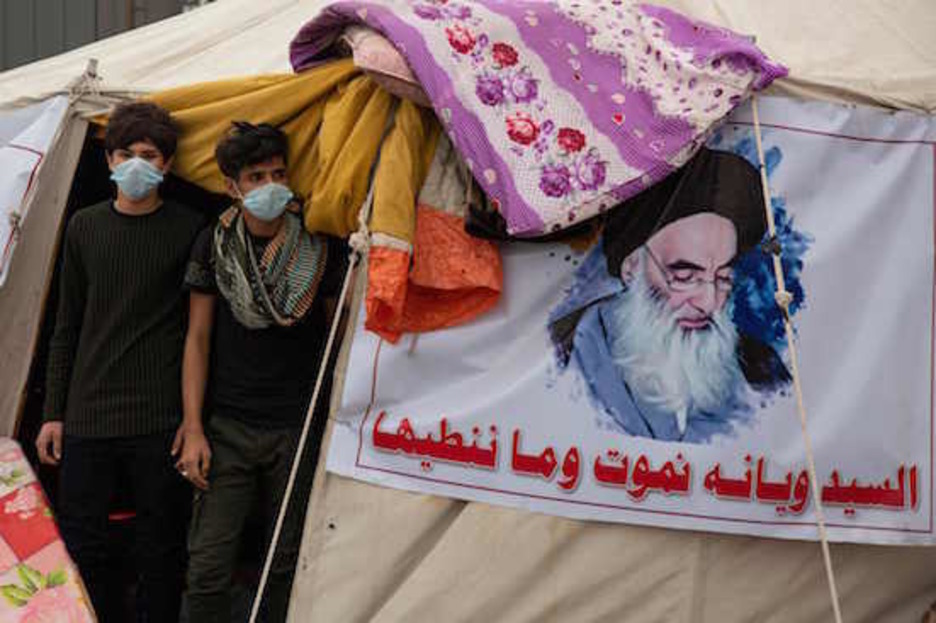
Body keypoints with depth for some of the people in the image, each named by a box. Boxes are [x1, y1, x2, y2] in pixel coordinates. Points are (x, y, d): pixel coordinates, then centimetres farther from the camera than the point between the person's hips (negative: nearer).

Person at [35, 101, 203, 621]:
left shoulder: (188, 229, -2)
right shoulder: (85, 227, 8)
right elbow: (67, 328, 13)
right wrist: (53, 412, 9)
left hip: (159, 420, -3)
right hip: (87, 416, 3)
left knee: (160, 549, 5)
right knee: (80, 544, 6)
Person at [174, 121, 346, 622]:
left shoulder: (320, 249, -2)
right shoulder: (214, 245, 0)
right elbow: (197, 338, 4)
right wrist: (193, 428, -2)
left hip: (300, 429, 0)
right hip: (229, 429, 0)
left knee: (287, 561, 8)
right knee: (208, 564, -2)